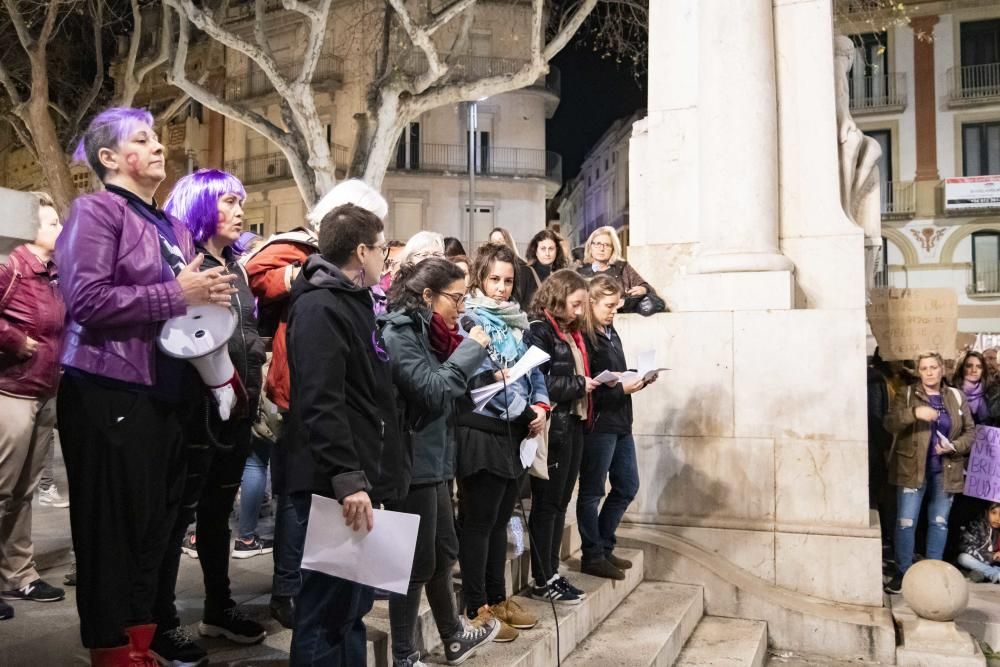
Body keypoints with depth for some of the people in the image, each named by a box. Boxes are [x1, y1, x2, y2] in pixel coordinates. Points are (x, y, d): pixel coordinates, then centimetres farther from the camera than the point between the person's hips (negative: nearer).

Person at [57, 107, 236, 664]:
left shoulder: (174, 228, 18)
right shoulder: (97, 210, -6)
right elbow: (87, 299, -19)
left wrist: (209, 296, 2)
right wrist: (177, 294, -18)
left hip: (166, 395, 8)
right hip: (110, 394, -8)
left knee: (155, 522, 13)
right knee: (112, 527, 2)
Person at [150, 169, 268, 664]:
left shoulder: (235, 266, 16)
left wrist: (253, 384, 15)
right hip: (197, 408, -8)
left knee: (218, 512, 18)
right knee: (178, 515, 1)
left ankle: (219, 608, 30)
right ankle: (162, 624, 13)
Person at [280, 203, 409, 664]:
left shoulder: (354, 302, 17)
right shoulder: (319, 307, -14)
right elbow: (320, 404, -24)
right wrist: (347, 479, -27)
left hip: (357, 478, 10)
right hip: (332, 485, -10)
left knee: (354, 601, 18)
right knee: (328, 607, -1)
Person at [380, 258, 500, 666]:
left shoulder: (424, 331, 13)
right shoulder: (398, 333, -15)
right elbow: (433, 392, -23)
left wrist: (478, 368, 3)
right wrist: (471, 350, -15)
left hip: (431, 459, 10)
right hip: (412, 462, -9)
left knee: (443, 553, 19)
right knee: (417, 562, 0)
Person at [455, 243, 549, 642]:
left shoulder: (517, 321, 15)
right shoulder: (466, 318, -7)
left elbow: (534, 368, 18)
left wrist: (540, 405, 4)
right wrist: (489, 375, -30)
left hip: (515, 431, 7)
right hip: (481, 431, -7)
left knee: (501, 520, 15)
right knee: (479, 521, 0)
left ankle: (497, 598, 27)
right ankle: (476, 608, 11)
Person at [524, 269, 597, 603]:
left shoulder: (571, 332, 15)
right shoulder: (539, 332, -13)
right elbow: (537, 384, -21)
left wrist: (593, 382, 1)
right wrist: (579, 385, -13)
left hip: (574, 424, 9)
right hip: (552, 427, -9)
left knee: (561, 501, 14)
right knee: (547, 504, 1)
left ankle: (552, 572, 24)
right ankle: (542, 581, 12)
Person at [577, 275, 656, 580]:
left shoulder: (611, 333, 12)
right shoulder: (583, 338, -15)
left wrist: (637, 378, 2)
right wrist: (622, 388, -20)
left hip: (620, 422, 9)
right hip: (597, 424, -9)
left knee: (627, 487, 16)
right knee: (592, 492, 4)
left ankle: (604, 546, 29)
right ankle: (592, 556, 16)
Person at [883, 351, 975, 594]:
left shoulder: (957, 397, 6)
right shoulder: (907, 395, -1)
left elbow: (970, 432, 7)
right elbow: (889, 424, -13)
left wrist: (954, 446, -12)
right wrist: (914, 413, -29)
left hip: (946, 470, 3)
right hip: (912, 468, -2)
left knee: (939, 522, 11)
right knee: (906, 522, -3)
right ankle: (902, 572, 9)